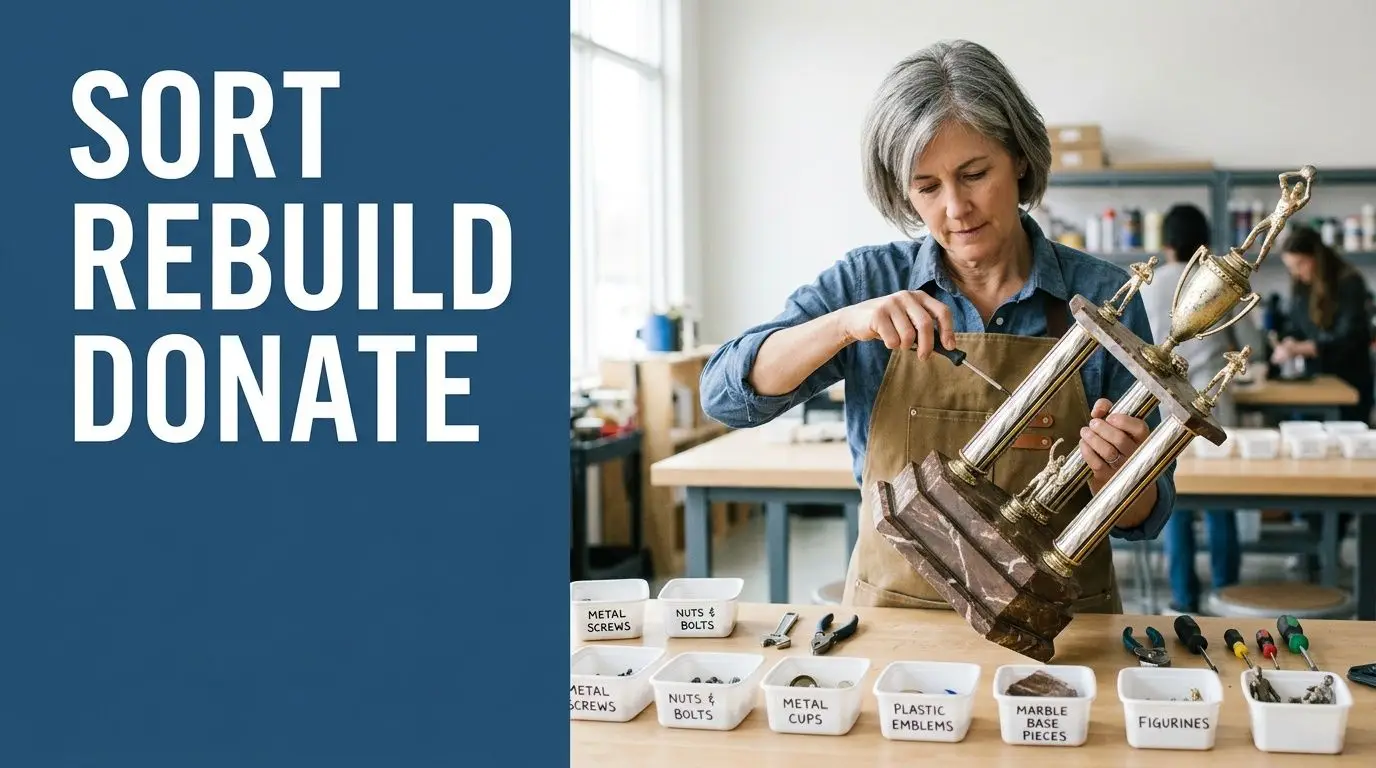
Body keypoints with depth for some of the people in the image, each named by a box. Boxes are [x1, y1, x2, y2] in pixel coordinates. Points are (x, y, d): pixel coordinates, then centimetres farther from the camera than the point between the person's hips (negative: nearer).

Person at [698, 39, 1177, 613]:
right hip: (895, 608, -1)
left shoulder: (1104, 297, 0)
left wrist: (1109, 470, -18)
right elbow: (725, 393, -7)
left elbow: (1142, 517, 4)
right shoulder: (868, 281, 2)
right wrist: (848, 322, -20)